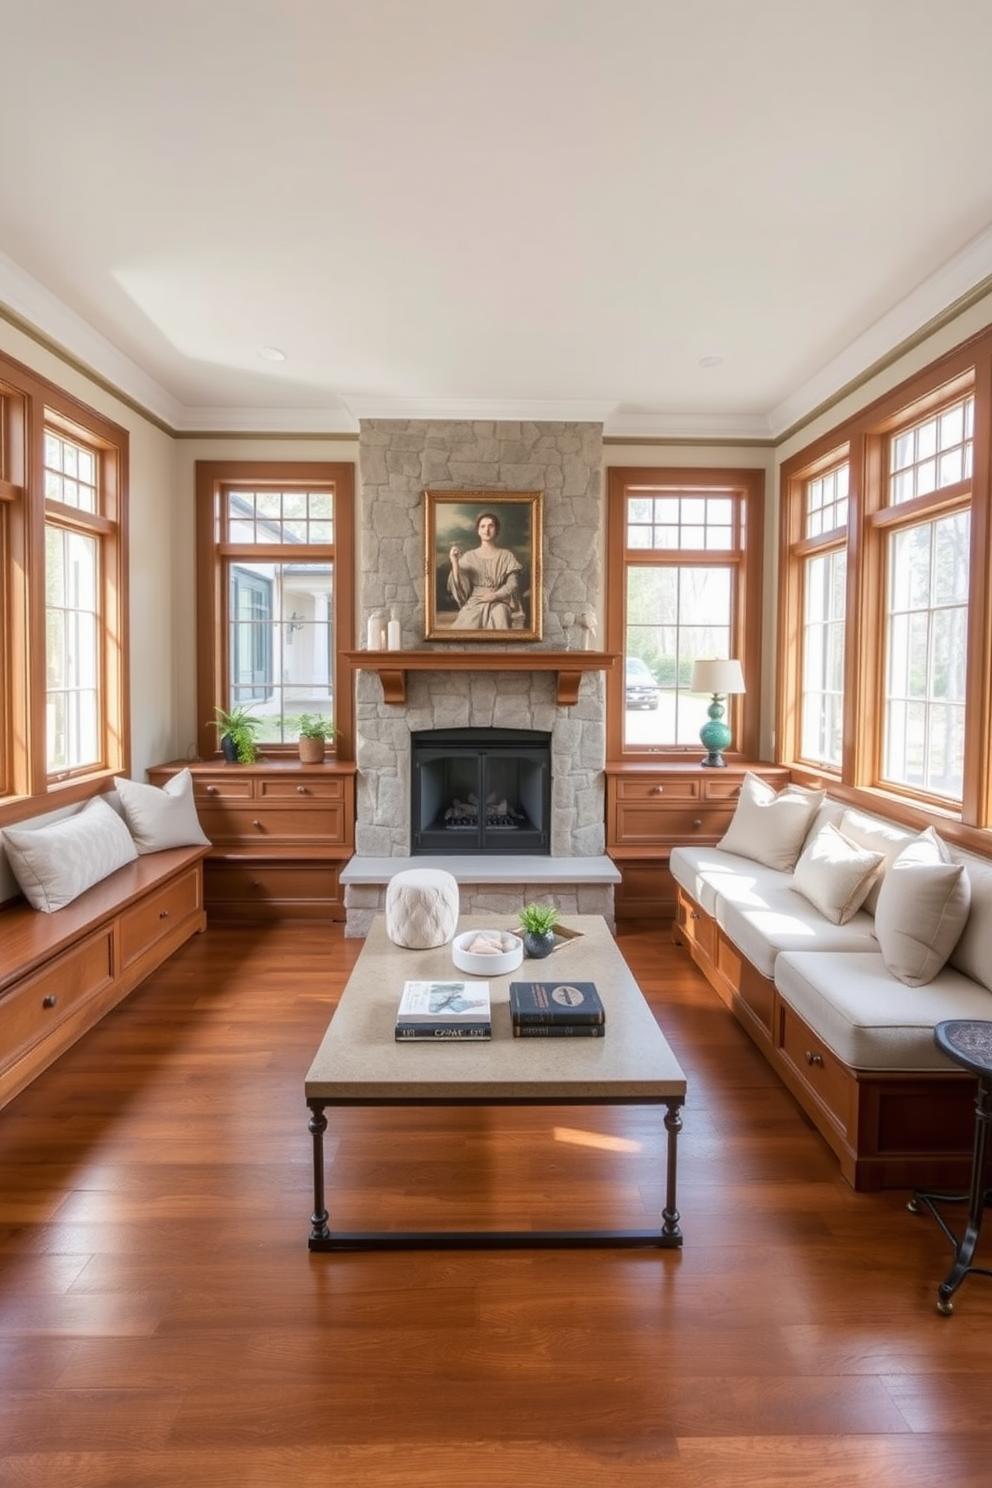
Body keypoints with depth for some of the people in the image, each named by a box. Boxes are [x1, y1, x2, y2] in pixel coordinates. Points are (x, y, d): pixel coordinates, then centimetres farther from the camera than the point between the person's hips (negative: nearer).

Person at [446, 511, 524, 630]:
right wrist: (455, 563, -11)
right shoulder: (469, 556, 7)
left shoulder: (506, 555, 6)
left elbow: (513, 585, 2)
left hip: (498, 603, 0)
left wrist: (495, 595, -15)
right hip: (474, 603, 0)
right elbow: (460, 587, 1)